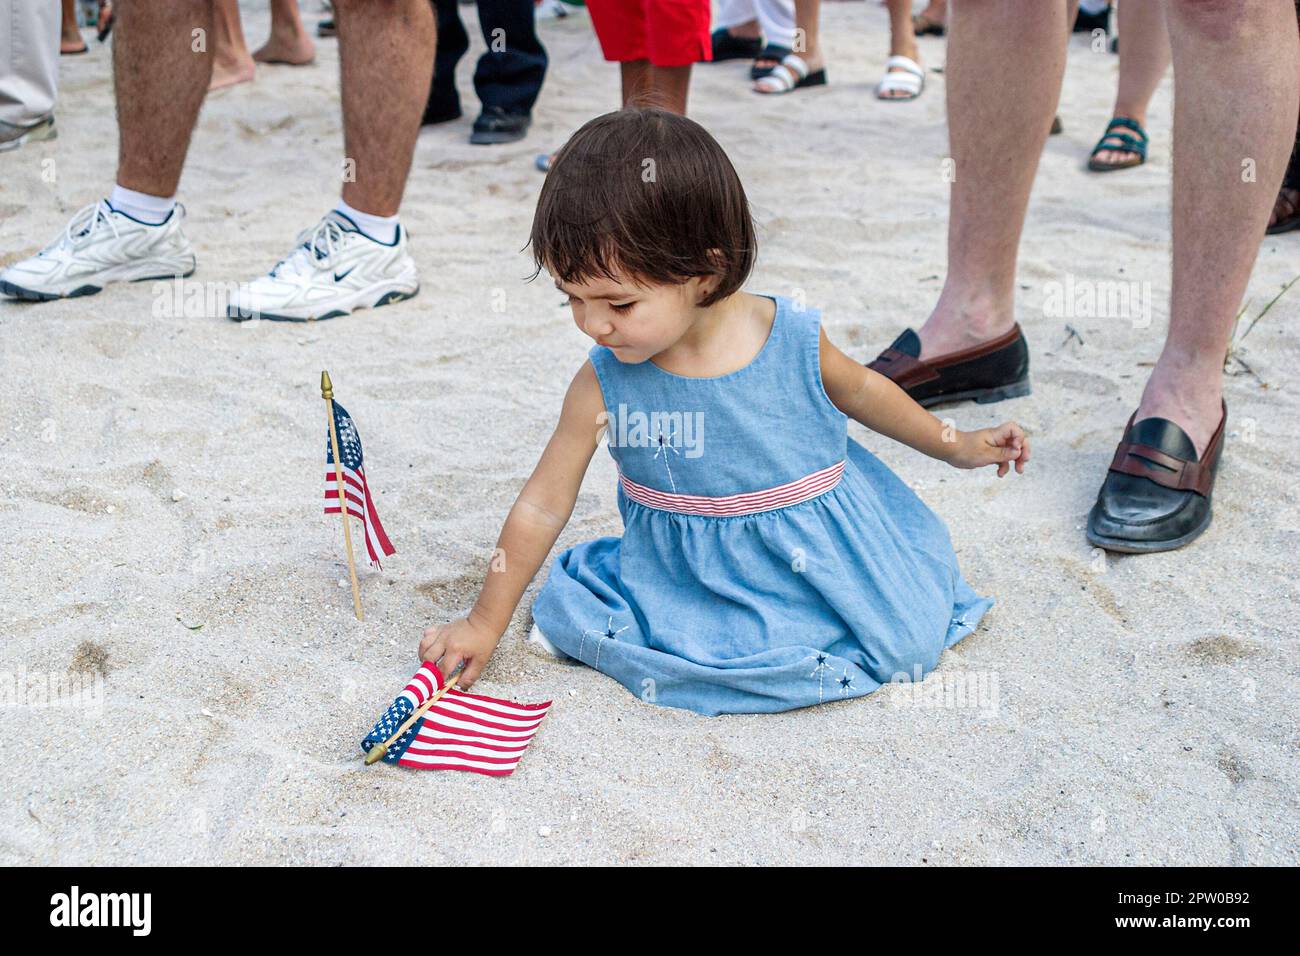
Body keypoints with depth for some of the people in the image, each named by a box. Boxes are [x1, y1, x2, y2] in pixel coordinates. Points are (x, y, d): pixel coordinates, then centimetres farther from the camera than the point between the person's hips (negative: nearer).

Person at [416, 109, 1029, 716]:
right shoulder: (603, 387, -15)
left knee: (905, 642, -13)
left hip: (815, 552, 0)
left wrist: (955, 446, 15)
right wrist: (484, 624, -4)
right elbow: (543, 507, -7)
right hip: (687, 571, 0)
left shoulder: (794, 340, -15)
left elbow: (858, 390, 8)